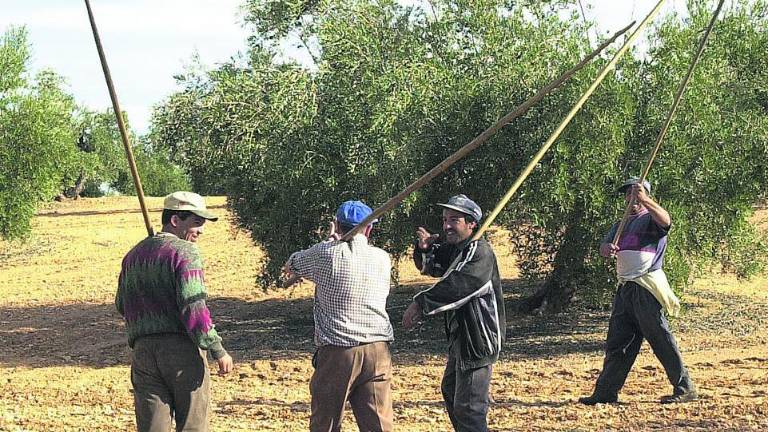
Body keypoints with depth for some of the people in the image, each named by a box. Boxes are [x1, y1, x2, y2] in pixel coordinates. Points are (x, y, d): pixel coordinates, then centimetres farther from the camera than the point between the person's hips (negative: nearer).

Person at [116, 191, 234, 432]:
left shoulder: (133, 255, 16)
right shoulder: (184, 252, -6)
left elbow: (121, 305, 21)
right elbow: (193, 306, -15)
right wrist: (218, 350, -13)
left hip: (142, 349, 6)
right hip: (182, 348, -5)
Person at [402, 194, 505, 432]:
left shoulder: (480, 252, -19)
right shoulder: (453, 248, 12)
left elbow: (457, 286, -31)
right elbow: (430, 267, 18)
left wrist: (421, 303, -27)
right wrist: (426, 248, -5)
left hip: (477, 339, -11)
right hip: (460, 336, 11)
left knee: (468, 406, -14)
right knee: (450, 390, 29)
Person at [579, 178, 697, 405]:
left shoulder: (651, 218, 0)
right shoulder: (621, 224, 23)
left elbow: (666, 220, -23)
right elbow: (604, 247, 11)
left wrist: (645, 200, -35)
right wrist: (608, 248, -13)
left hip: (647, 289, -8)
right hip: (625, 289, 8)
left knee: (661, 339, -8)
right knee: (616, 342, 8)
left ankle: (684, 388, -2)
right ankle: (605, 392, 12)